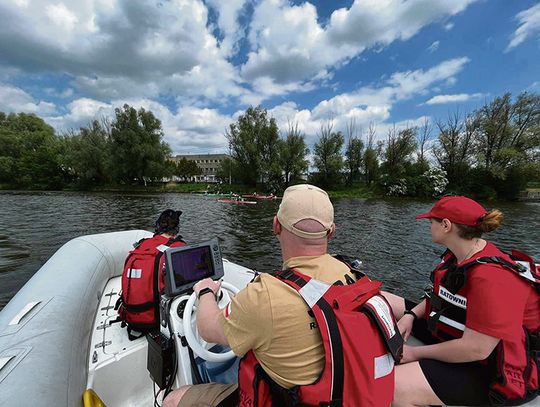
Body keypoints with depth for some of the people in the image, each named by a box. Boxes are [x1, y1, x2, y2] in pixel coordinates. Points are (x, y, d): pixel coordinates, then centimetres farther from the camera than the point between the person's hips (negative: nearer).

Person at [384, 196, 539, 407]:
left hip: (488, 369, -8)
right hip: (450, 333, 9)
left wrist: (415, 353, -17)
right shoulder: (457, 255, -1)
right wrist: (410, 315, -4)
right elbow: (442, 295, 12)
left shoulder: (491, 277, -30)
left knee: (394, 388, -30)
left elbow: (476, 350, -27)